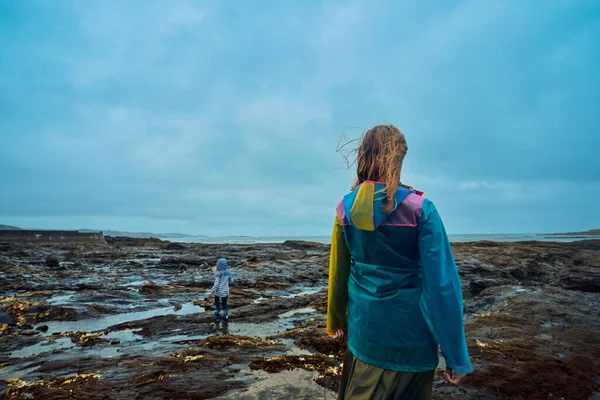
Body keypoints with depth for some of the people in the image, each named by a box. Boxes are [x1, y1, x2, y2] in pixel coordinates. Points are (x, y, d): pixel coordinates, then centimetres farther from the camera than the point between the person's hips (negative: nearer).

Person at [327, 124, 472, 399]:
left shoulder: (346, 207, -5)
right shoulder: (420, 209, -15)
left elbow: (337, 272, 2)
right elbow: (441, 286, -17)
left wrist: (336, 321, 16)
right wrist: (456, 355, -9)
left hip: (364, 331, 3)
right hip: (410, 336, -2)